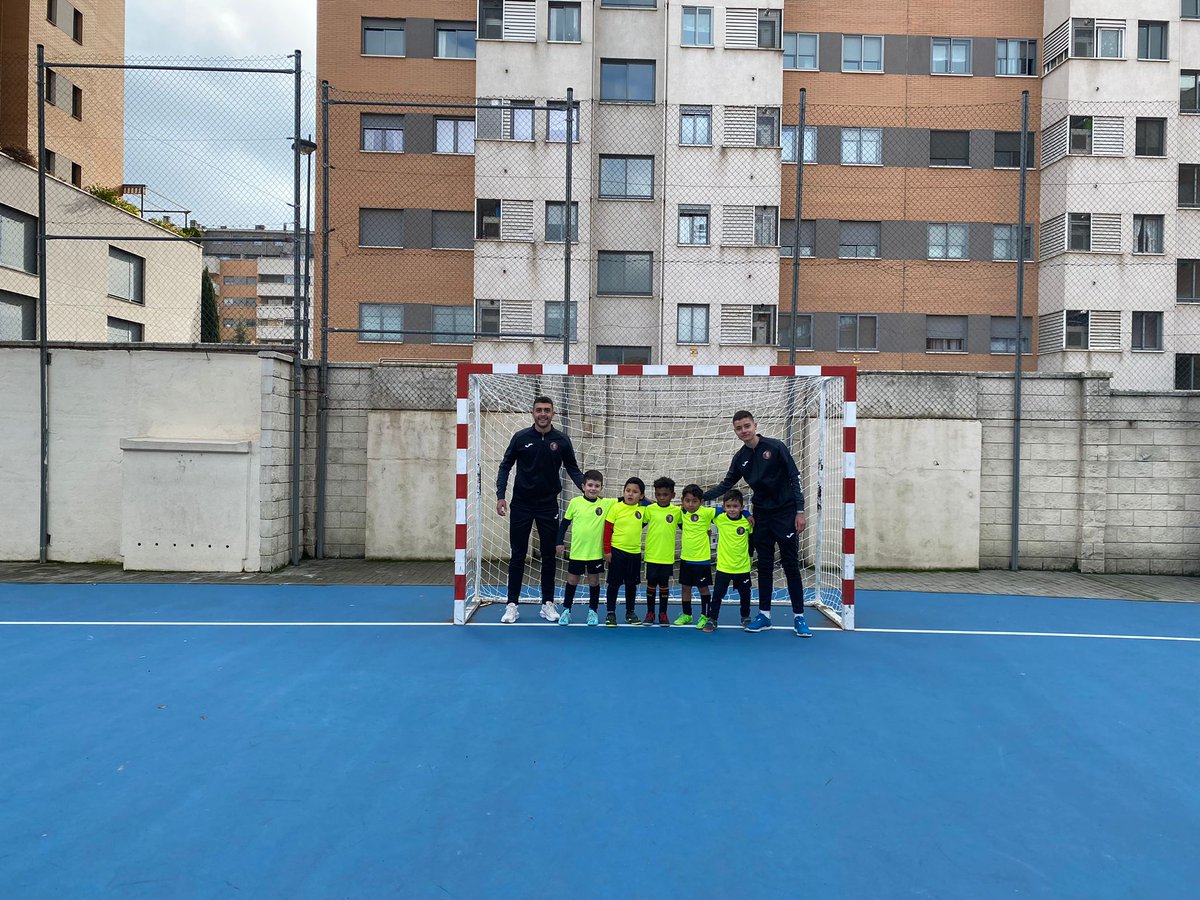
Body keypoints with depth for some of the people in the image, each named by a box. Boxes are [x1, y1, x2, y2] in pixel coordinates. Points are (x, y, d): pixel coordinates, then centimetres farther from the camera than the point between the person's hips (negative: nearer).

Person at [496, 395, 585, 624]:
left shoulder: (562, 440, -1)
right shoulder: (520, 438, -3)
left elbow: (573, 469, 6)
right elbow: (505, 466, 2)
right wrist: (500, 496, -7)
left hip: (548, 505, 1)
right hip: (521, 504, -1)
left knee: (548, 556, 7)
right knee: (517, 555, 3)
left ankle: (548, 604, 18)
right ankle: (512, 605, 11)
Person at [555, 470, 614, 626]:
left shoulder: (606, 503, -5)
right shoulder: (575, 502, -5)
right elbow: (564, 522, 2)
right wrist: (560, 542, 2)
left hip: (596, 552, 0)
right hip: (577, 551, 0)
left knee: (594, 581, 12)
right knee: (572, 580, 11)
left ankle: (592, 611, 26)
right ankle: (566, 610, 24)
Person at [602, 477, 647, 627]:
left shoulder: (643, 509, 0)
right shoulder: (616, 507, -8)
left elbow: (643, 523, 20)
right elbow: (607, 529, -6)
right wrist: (607, 550, -7)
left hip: (635, 553, 3)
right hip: (617, 551, -3)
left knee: (632, 584, 12)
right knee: (614, 583, 4)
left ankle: (630, 612, 25)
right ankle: (610, 613, 13)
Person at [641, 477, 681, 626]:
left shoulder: (677, 511, -1)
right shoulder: (649, 509, -4)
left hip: (667, 556, 1)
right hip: (652, 555, -1)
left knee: (664, 585, 10)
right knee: (651, 584, 8)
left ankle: (663, 613, 20)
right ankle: (650, 612, 19)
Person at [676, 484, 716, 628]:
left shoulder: (706, 512, -14)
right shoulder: (682, 513, 1)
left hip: (702, 559, -5)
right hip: (685, 558, 5)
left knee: (703, 588, 6)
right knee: (685, 587, 13)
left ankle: (705, 616, 18)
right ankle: (686, 615, 27)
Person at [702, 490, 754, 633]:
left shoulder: (747, 522, -10)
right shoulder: (719, 519, -8)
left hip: (742, 567, 1)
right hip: (723, 566, 0)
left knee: (745, 594, 17)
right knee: (717, 594, 1)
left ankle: (745, 617, 37)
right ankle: (712, 619, 12)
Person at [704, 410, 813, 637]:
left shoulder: (776, 447, -9)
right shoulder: (740, 458, 4)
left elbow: (794, 479, -9)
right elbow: (725, 486, 13)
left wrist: (800, 511, -14)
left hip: (785, 513, -4)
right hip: (761, 515, 4)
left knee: (791, 565, -2)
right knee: (764, 566, 7)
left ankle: (799, 617, 4)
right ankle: (764, 614, 13)